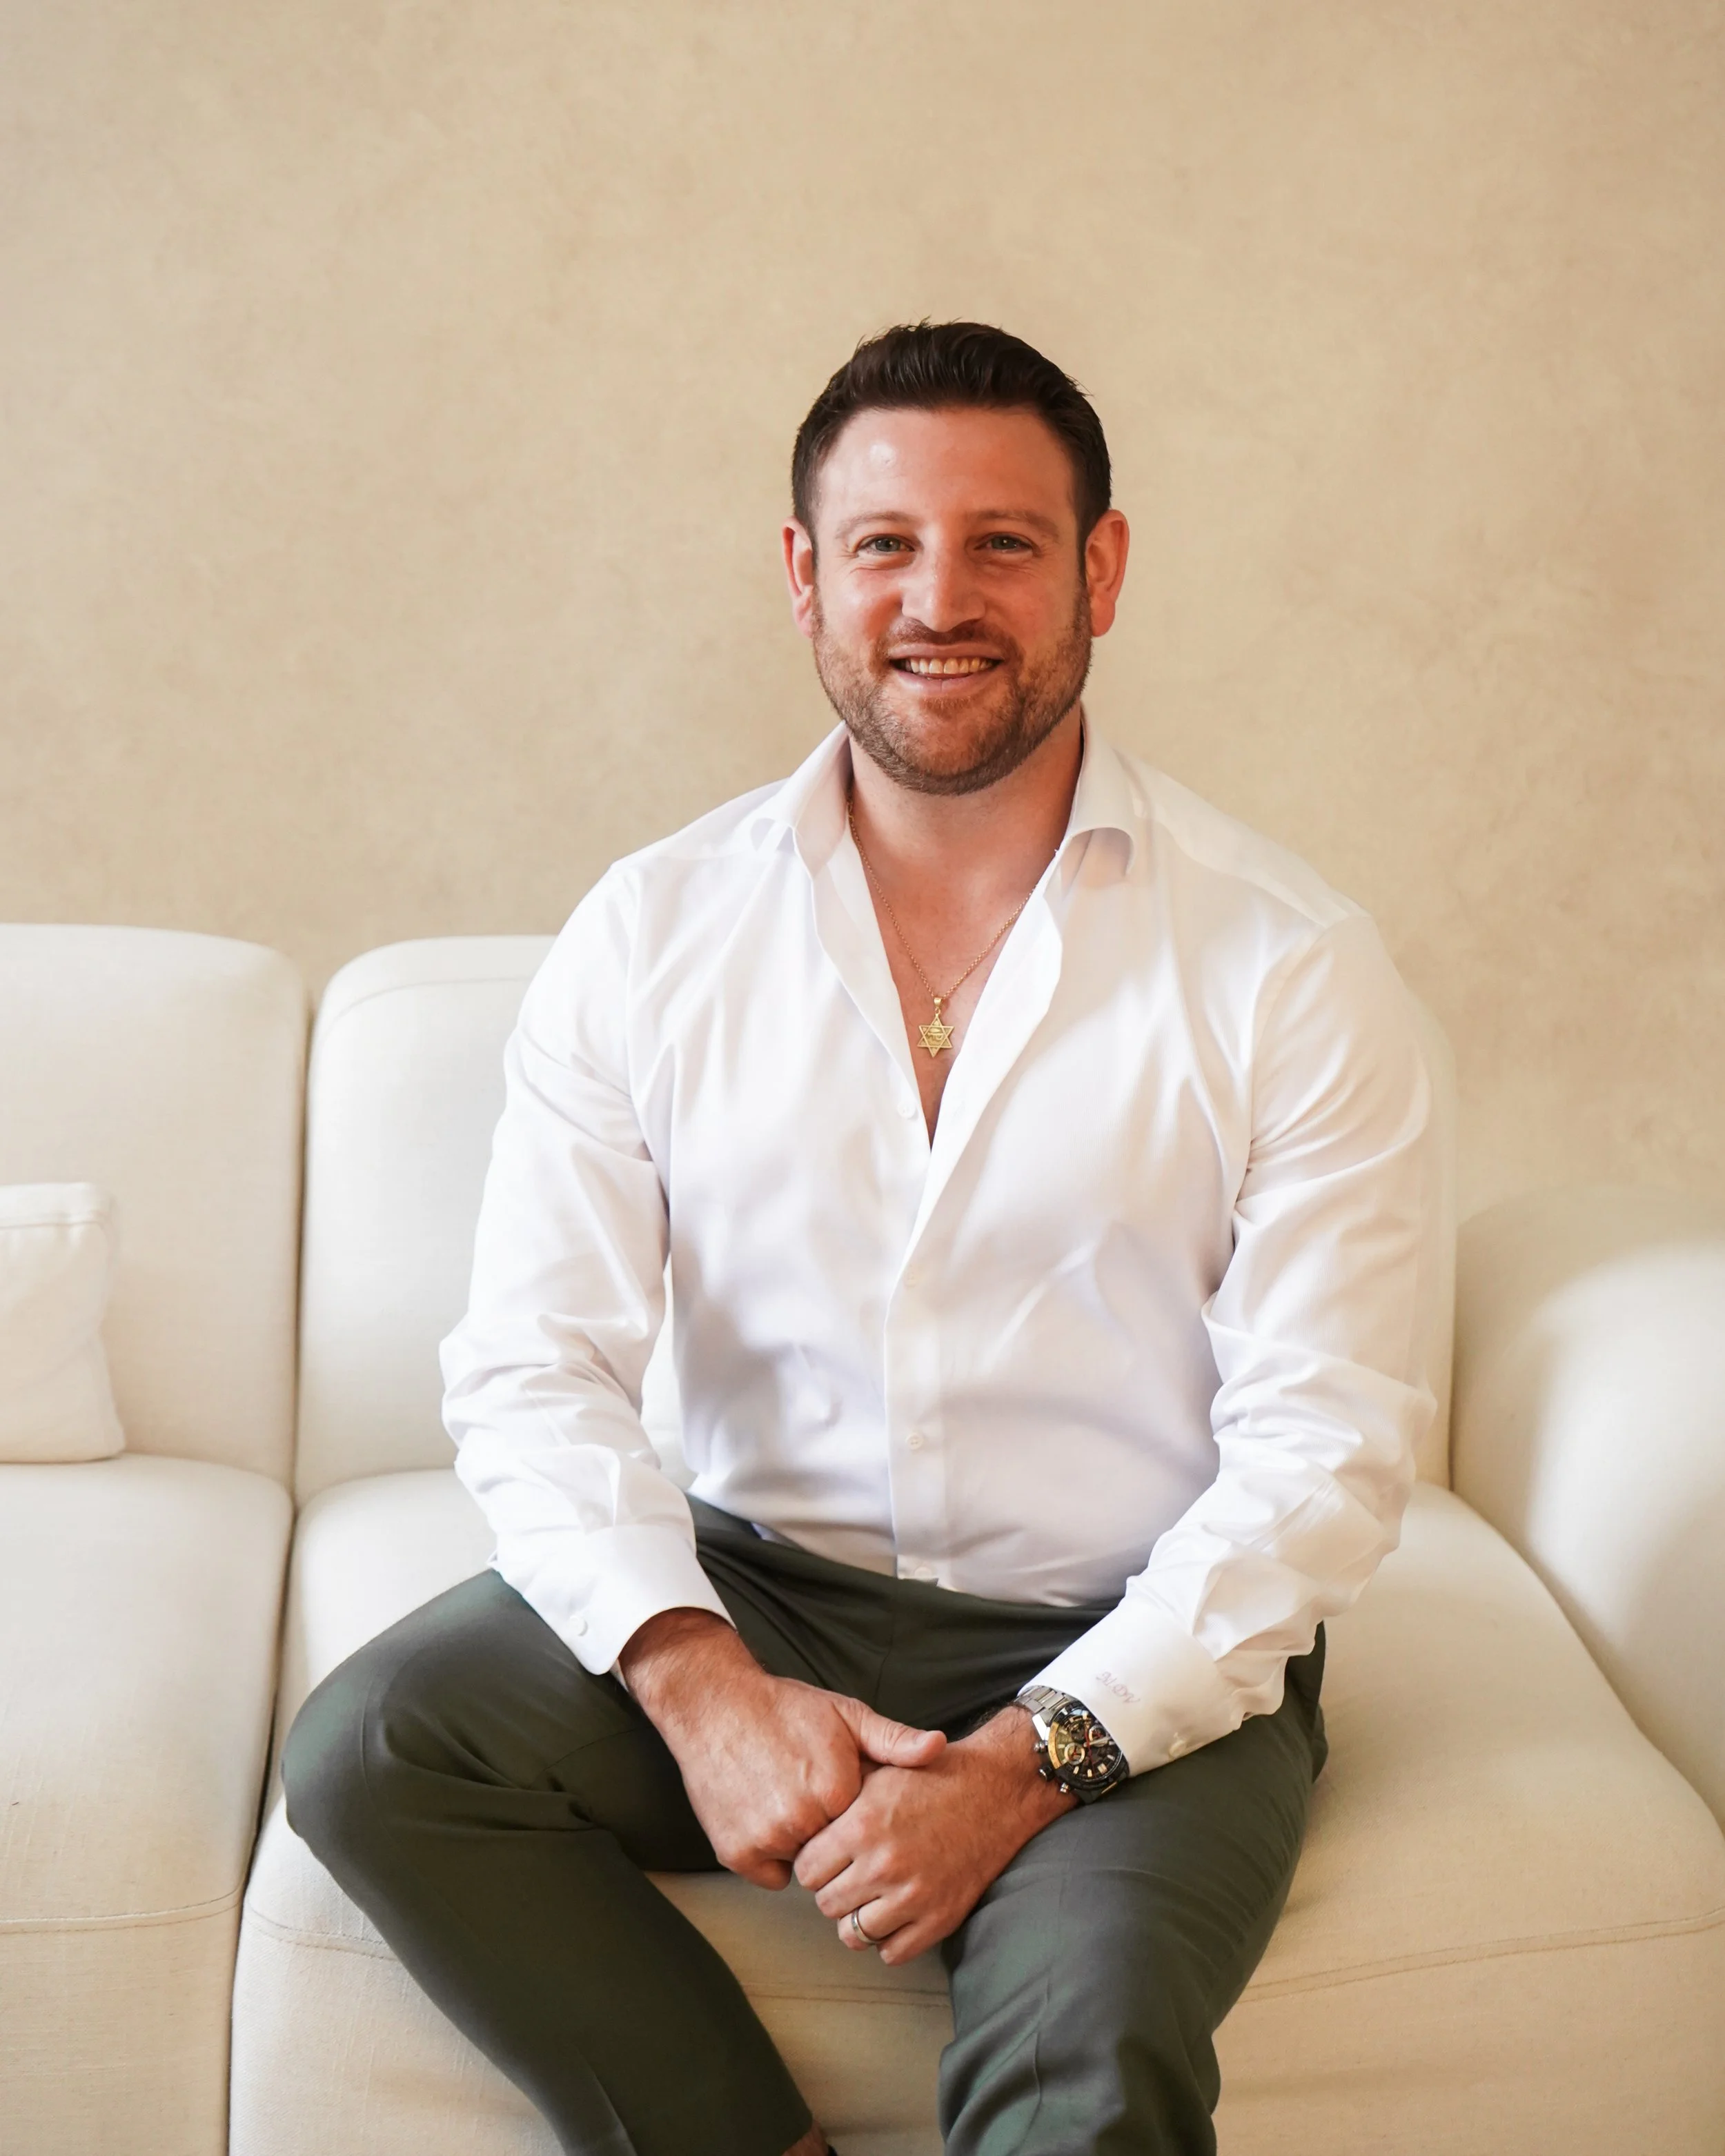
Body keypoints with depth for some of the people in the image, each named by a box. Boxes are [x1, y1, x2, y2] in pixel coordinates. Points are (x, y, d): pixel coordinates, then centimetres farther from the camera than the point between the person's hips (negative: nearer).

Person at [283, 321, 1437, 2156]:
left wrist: (1027, 1761, -19)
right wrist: (702, 1685, -21)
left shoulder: (1289, 969, -7)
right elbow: (535, 1369, -4)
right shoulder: (652, 934, 0)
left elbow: (1324, 1452, -9)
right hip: (757, 1596, 3)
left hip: (1129, 1657, -3)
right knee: (368, 1747, -19)